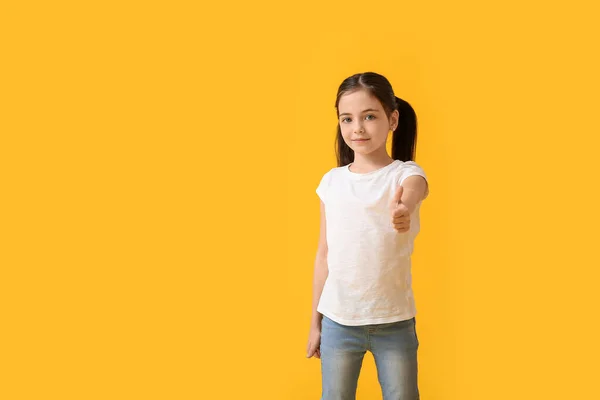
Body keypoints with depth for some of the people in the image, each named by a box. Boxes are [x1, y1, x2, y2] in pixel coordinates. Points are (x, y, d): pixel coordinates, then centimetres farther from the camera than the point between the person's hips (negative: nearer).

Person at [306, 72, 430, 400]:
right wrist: (315, 322, 9)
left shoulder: (406, 173, -8)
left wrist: (404, 208, -57)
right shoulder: (331, 181, 1)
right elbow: (324, 254, 6)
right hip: (338, 320, 2)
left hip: (394, 321, -2)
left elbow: (412, 193, -33)